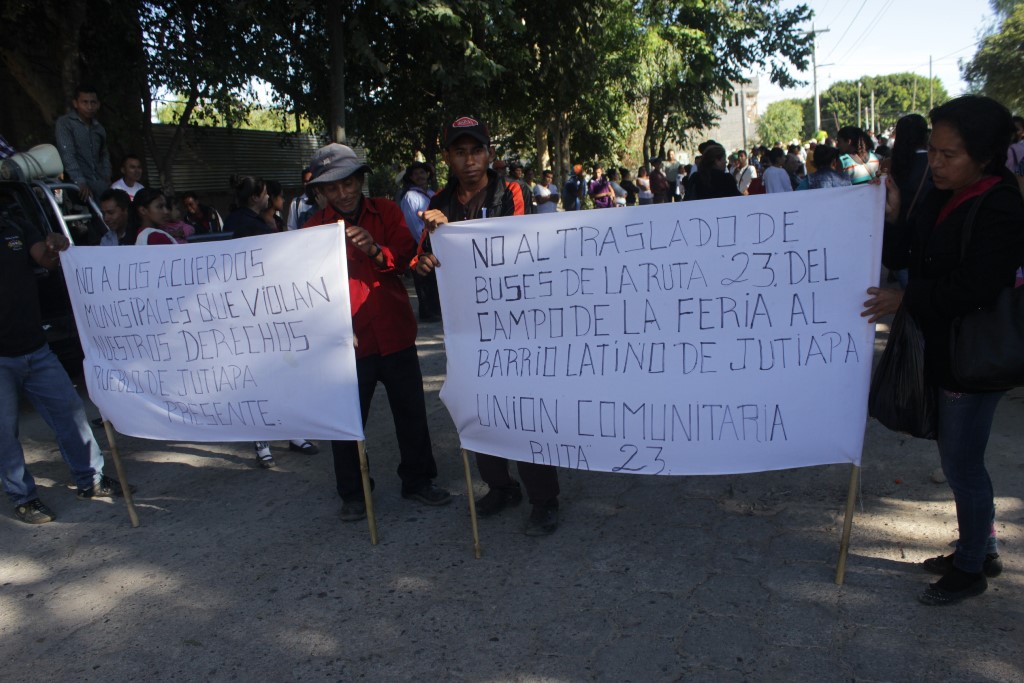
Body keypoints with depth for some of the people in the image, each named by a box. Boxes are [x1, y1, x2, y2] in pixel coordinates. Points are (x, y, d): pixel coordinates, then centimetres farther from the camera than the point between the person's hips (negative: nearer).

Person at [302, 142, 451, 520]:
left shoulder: (385, 210, 5)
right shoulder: (315, 226, 2)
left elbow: (407, 255, -6)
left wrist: (377, 251, -25)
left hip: (395, 332, 2)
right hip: (349, 338, -1)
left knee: (411, 411, 11)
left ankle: (417, 479, 31)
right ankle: (352, 493, 24)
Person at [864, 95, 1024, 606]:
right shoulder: (939, 199, 7)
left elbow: (974, 289, -24)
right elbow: (903, 256, 5)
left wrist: (906, 299, -21)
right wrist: (890, 220, -10)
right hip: (941, 351, 9)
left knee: (961, 462, 3)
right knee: (958, 457, 19)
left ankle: (970, 569, 22)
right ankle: (982, 549, 38)